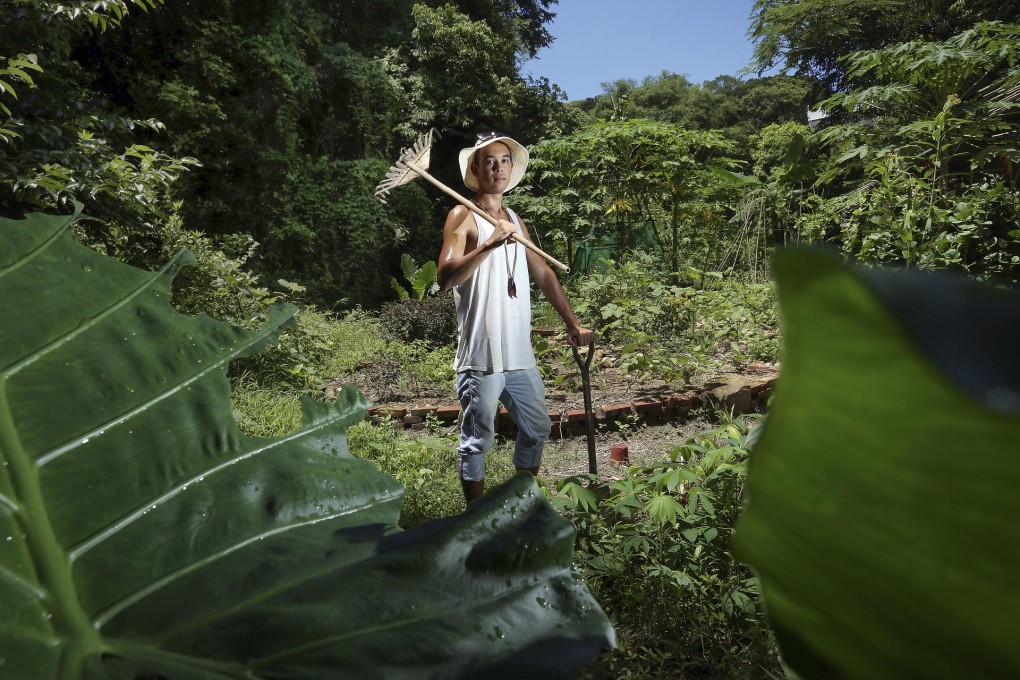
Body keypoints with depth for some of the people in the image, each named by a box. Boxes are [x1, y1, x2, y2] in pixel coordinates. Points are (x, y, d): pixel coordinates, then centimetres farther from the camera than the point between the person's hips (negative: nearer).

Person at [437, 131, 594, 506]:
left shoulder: (515, 219, 17)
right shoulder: (463, 216, -5)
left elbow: (544, 274, 21)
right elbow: (445, 277, -19)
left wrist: (572, 323, 19)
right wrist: (489, 244, -30)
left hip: (520, 353, 8)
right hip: (481, 354, -7)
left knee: (537, 429, 17)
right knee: (476, 440, 2)